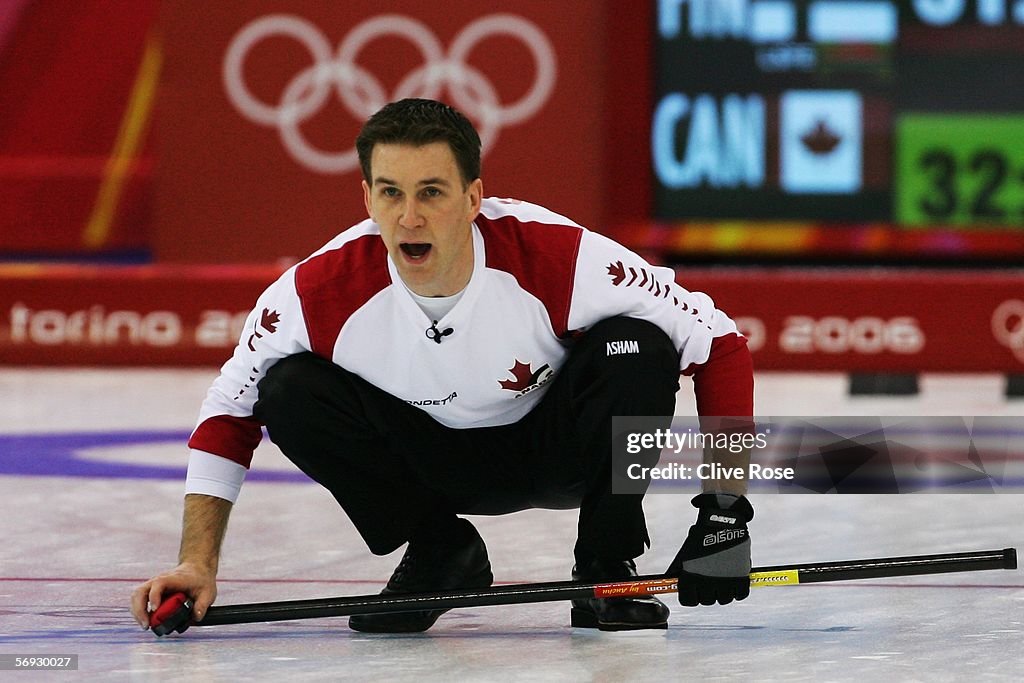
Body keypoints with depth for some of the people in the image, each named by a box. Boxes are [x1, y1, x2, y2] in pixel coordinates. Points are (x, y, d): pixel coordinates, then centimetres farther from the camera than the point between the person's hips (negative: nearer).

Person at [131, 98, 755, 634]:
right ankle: (439, 554, 0)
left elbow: (719, 345, -25)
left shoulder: (558, 257, -32)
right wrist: (199, 564, -16)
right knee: (292, 393, -23)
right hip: (434, 458, 2)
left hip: (557, 450, -2)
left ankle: (606, 568, -8)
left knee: (635, 352, -31)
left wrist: (724, 511, -30)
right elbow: (229, 409, -10)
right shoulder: (324, 291, -26)